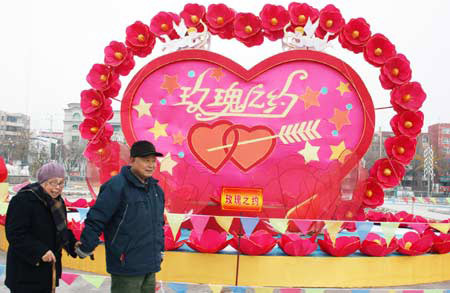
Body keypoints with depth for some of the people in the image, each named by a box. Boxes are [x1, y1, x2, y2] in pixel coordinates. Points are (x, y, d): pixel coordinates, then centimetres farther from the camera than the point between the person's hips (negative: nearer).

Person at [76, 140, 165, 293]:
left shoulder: (156, 189, 11)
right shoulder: (117, 186, -15)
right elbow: (95, 220, -13)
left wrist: (160, 251, 23)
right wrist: (85, 249, -8)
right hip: (126, 268, -7)